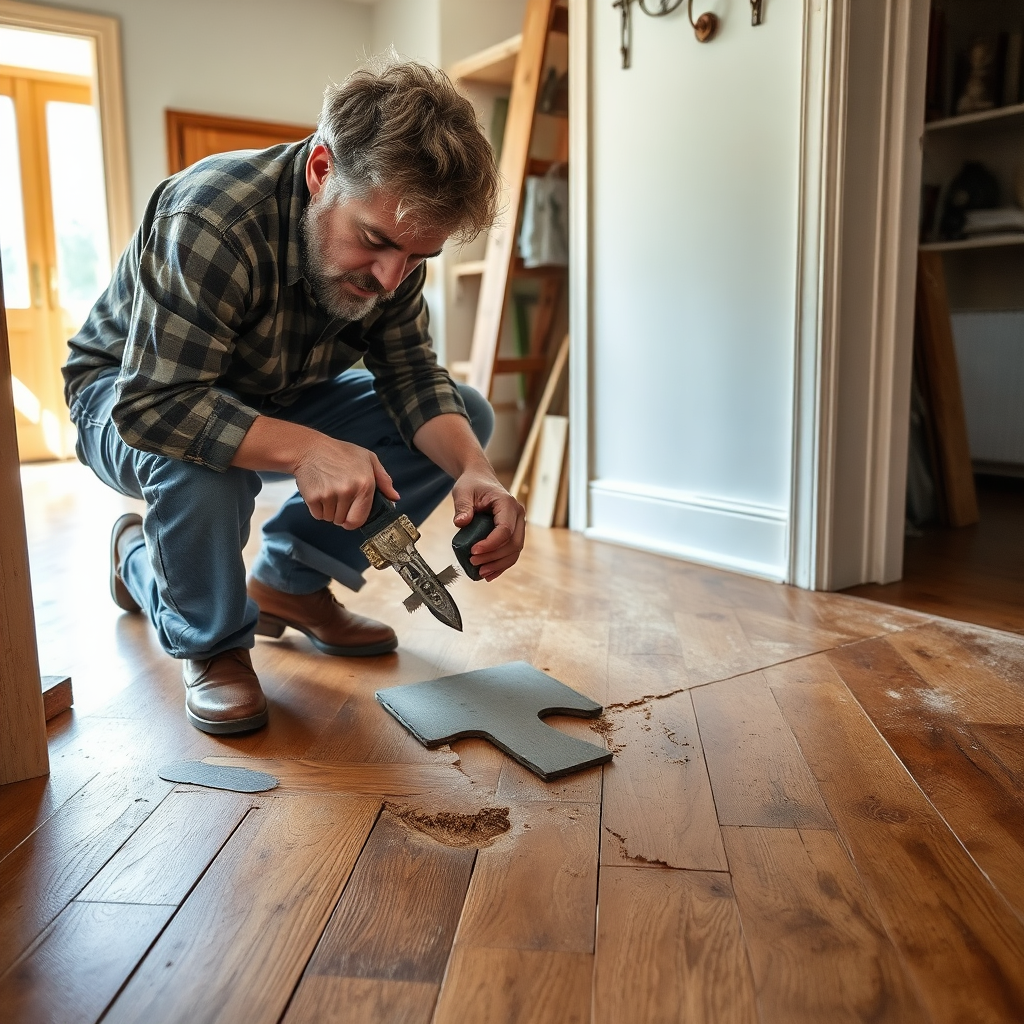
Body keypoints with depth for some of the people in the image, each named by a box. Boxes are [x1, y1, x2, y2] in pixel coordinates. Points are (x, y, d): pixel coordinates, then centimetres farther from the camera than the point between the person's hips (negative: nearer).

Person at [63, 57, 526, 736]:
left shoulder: (392, 232, -15)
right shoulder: (212, 222, -36)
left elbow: (411, 375, -15)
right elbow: (152, 404, -37)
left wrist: (476, 472, -34)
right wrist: (304, 448, -51)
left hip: (276, 395, 6)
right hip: (130, 395, -6)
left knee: (468, 416, -8)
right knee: (202, 467, -43)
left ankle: (289, 583, 2)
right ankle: (209, 641, -9)